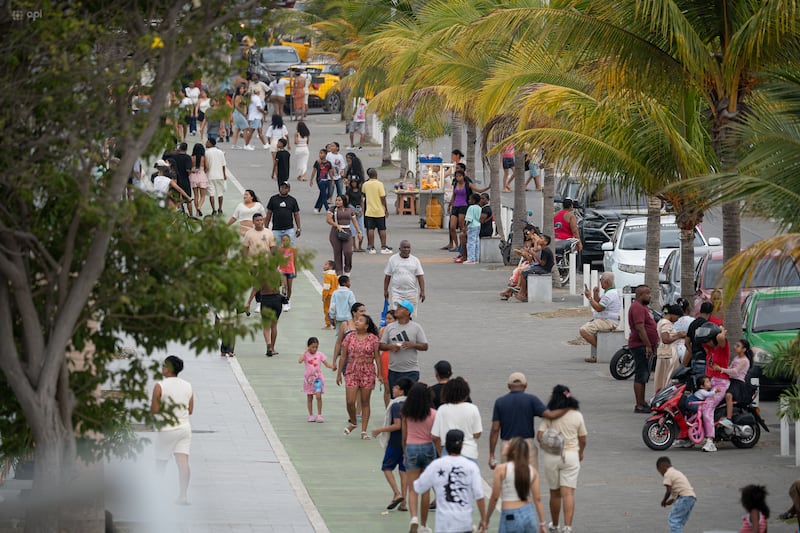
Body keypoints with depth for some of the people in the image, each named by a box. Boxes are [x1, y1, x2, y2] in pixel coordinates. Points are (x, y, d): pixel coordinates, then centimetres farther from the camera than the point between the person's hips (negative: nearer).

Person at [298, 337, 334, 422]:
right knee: (310, 398, 7)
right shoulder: (306, 355, -4)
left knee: (318, 396, -13)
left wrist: (332, 366, -20)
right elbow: (300, 361, -22)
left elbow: (326, 364, 0)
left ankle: (319, 415, -5)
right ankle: (311, 415, 17)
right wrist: (306, 351, -18)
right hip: (309, 378, 1)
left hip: (318, 377, -1)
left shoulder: (320, 354, 0)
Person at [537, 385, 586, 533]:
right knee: (568, 493, -4)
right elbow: (583, 440, 3)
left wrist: (546, 446, 10)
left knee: (555, 493, 15)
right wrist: (580, 452, 24)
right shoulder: (577, 416, -2)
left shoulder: (549, 416, -7)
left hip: (551, 457, 0)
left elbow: (539, 436, -12)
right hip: (571, 455, 0)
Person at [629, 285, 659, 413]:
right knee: (641, 376, -10)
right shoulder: (637, 307, -15)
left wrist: (652, 345, 25)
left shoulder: (642, 307, 20)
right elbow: (640, 328, -23)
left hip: (645, 346, 11)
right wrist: (648, 346, -25)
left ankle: (642, 404, 19)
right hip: (640, 346, -11)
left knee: (644, 376, 14)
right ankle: (639, 406, -11)